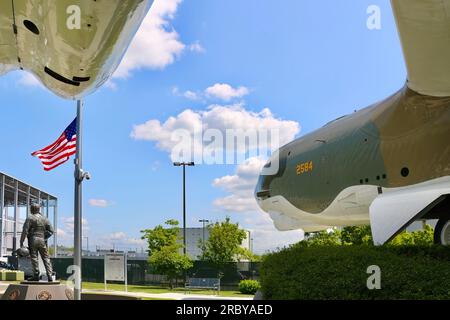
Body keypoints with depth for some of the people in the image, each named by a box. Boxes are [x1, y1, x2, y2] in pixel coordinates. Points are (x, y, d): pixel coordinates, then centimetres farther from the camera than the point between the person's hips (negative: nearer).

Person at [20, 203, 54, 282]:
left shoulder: (30, 218, -2)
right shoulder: (45, 219, 12)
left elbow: (25, 230, -9)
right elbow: (51, 231, 8)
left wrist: (21, 241, -5)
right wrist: (45, 237, 13)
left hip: (33, 240, -3)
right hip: (42, 241, 4)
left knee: (34, 258, 1)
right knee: (46, 258, 6)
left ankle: (36, 276, 0)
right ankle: (50, 276, 0)